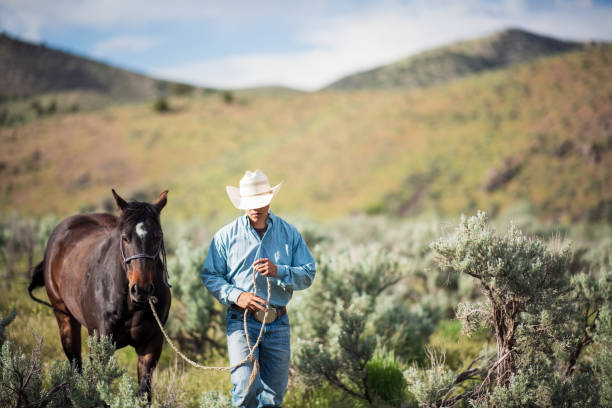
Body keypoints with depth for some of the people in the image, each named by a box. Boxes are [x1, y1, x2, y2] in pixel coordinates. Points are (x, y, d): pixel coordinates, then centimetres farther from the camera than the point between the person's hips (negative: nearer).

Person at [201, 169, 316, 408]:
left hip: (278, 324, 3)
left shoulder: (289, 233, 6)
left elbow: (308, 275, 3)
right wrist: (236, 295, -16)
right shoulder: (226, 235, 1)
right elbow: (209, 276, 1)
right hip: (242, 321, -2)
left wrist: (278, 271, -16)